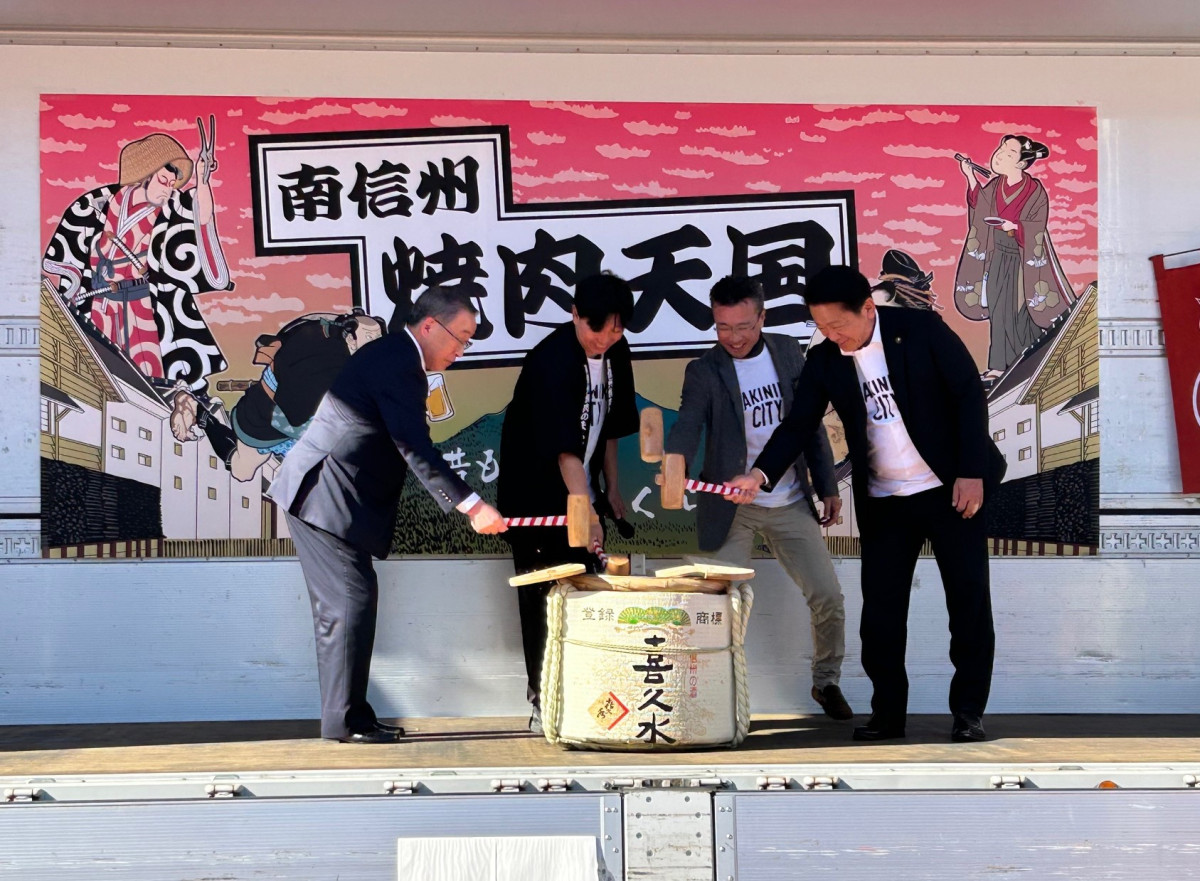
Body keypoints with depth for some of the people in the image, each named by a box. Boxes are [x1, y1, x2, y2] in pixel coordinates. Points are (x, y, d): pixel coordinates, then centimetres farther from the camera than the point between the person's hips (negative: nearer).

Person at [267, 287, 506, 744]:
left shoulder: (389, 355, 16)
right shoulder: (399, 364, -17)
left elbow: (405, 445, 20)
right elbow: (415, 449, -25)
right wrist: (471, 505, -27)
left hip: (316, 495, 11)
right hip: (325, 497, -11)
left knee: (339, 606, 12)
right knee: (354, 598, -8)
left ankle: (343, 717, 17)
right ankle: (346, 719, -2)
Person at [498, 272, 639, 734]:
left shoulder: (616, 352, 0)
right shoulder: (553, 360, -25)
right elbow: (565, 447, -34)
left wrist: (610, 487, 12)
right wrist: (586, 512, -41)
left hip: (581, 491, 7)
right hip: (538, 495, -7)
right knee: (545, 601, -4)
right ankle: (544, 705, 3)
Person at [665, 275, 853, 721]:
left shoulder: (788, 352, 3)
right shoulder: (704, 371, -9)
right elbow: (687, 425, -26)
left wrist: (828, 486, 9)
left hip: (790, 503, 3)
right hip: (731, 508, -3)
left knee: (828, 597, 2)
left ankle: (826, 682, 25)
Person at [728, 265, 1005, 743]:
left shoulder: (922, 328, -11)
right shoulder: (824, 361, -2)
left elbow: (969, 394, -10)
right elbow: (798, 423, -6)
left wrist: (972, 472, -15)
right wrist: (761, 474, -23)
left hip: (951, 488, -3)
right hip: (882, 501, 3)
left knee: (969, 599, 2)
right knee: (880, 607, 2)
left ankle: (969, 711, 13)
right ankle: (888, 712, 13)